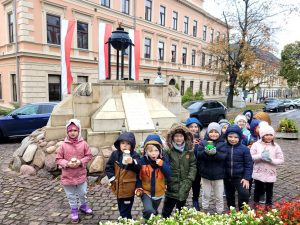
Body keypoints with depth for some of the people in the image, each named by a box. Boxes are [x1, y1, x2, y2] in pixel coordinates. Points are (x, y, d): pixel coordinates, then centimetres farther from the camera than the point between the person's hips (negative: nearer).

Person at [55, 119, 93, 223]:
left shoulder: (83, 143, -10)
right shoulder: (63, 145, -12)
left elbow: (88, 156, -2)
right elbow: (58, 159, -5)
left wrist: (80, 162, -18)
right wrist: (67, 164, -21)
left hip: (81, 174, 1)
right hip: (67, 176, -1)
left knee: (83, 193, 19)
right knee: (71, 195, 16)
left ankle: (83, 206, 44)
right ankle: (74, 210, 37)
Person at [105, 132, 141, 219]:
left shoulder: (134, 155, -13)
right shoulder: (115, 154, -3)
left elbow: (139, 169, -24)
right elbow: (108, 167, 4)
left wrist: (132, 162, -41)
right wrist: (112, 178, -6)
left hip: (128, 189, -4)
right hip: (118, 188, 5)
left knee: (125, 212, 3)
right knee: (121, 210, 23)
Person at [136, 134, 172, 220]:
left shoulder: (164, 160, -12)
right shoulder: (142, 161, -16)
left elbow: (168, 175, -17)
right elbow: (138, 176, -6)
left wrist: (162, 164, -28)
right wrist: (139, 188, -16)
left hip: (159, 193, 3)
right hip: (146, 192, -2)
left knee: (154, 212, 23)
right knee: (149, 210, -26)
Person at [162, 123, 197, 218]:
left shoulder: (189, 151, 1)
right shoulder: (168, 151, -9)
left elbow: (193, 166, 2)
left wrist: (189, 180, -6)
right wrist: (164, 182, -16)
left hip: (184, 187, 3)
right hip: (171, 186, -3)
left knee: (181, 210, 21)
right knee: (166, 211, 8)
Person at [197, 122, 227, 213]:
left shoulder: (222, 144, -2)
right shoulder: (203, 143, 0)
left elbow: (223, 156, -16)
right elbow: (199, 155, -12)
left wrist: (215, 153, -35)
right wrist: (206, 152, -31)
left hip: (218, 175, -1)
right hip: (205, 174, 1)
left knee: (219, 196, 12)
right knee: (206, 195, 16)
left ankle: (220, 212, 28)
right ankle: (205, 211, 33)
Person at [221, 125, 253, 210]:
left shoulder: (244, 149, -9)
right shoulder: (223, 147, -7)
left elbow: (249, 164, -6)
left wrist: (247, 178, -9)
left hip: (240, 177, -2)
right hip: (227, 177, 2)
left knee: (244, 193, -15)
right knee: (229, 195, 15)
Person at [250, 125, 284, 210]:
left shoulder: (276, 146, -5)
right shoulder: (256, 144, -8)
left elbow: (281, 160, -5)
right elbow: (250, 157, -10)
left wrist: (271, 160, -21)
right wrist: (260, 156, -25)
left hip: (270, 173, 1)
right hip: (258, 173, 0)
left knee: (269, 191, 14)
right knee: (258, 189, 16)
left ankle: (268, 205, 34)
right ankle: (256, 203, 37)